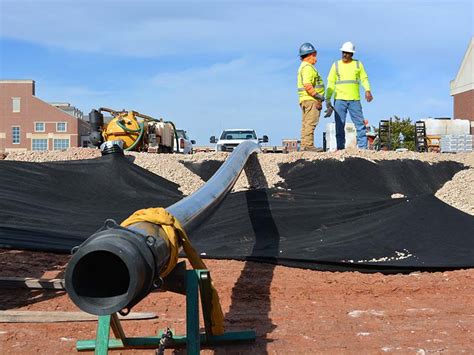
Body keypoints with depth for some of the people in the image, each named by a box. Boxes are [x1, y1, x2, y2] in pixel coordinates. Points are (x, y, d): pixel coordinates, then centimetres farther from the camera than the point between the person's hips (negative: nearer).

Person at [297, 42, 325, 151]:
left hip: (306, 100, 11)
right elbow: (307, 85, -23)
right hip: (310, 99, -11)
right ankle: (308, 145, -16)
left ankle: (304, 145, 12)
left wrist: (318, 98, 22)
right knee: (310, 123, -13)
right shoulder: (307, 67, -11)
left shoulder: (303, 67, 23)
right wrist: (318, 96, -20)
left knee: (306, 123, 10)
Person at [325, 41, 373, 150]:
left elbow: (364, 78, 7)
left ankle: (363, 147, 0)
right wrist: (328, 98, 0)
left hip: (355, 100, 0)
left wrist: (367, 90, -12)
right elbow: (331, 83, 8)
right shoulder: (336, 65, 10)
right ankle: (340, 147, 3)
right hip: (339, 99, 0)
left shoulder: (358, 64, 11)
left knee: (360, 123, -3)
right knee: (340, 124, -1)